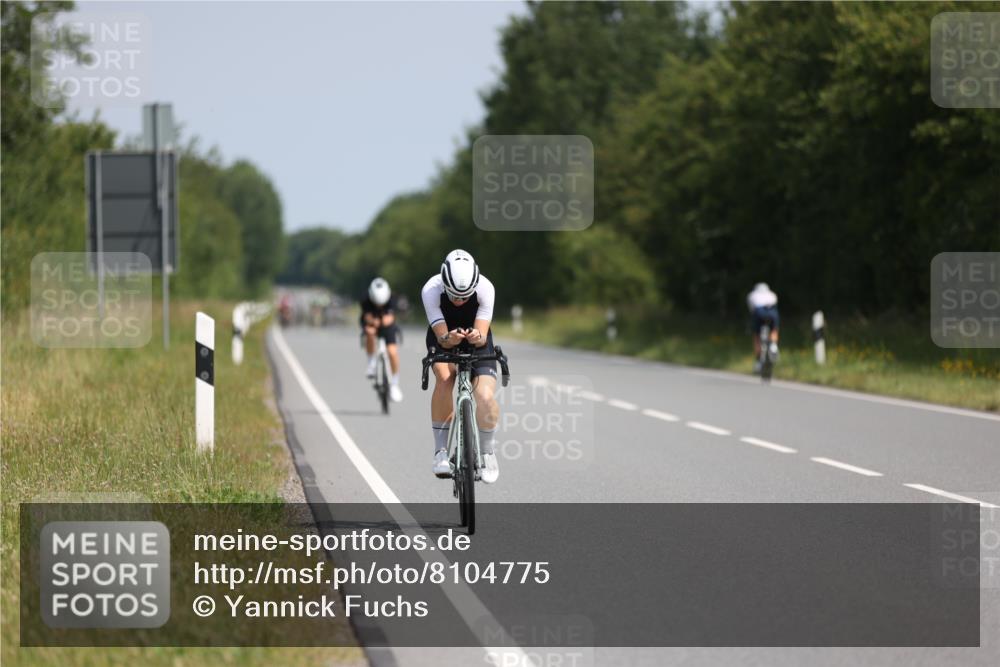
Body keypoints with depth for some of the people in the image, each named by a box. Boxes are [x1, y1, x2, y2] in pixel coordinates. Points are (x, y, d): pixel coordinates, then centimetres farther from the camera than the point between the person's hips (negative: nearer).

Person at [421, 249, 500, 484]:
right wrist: (449, 339, -52)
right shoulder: (431, 290, -30)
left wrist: (477, 337, -52)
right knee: (444, 378, -32)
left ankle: (487, 451, 7)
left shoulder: (485, 288, -29)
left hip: (476, 340, 0)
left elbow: (483, 336, -30)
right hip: (443, 336, 0)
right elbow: (441, 338, -30)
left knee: (486, 397, -21)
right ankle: (440, 451, -22)